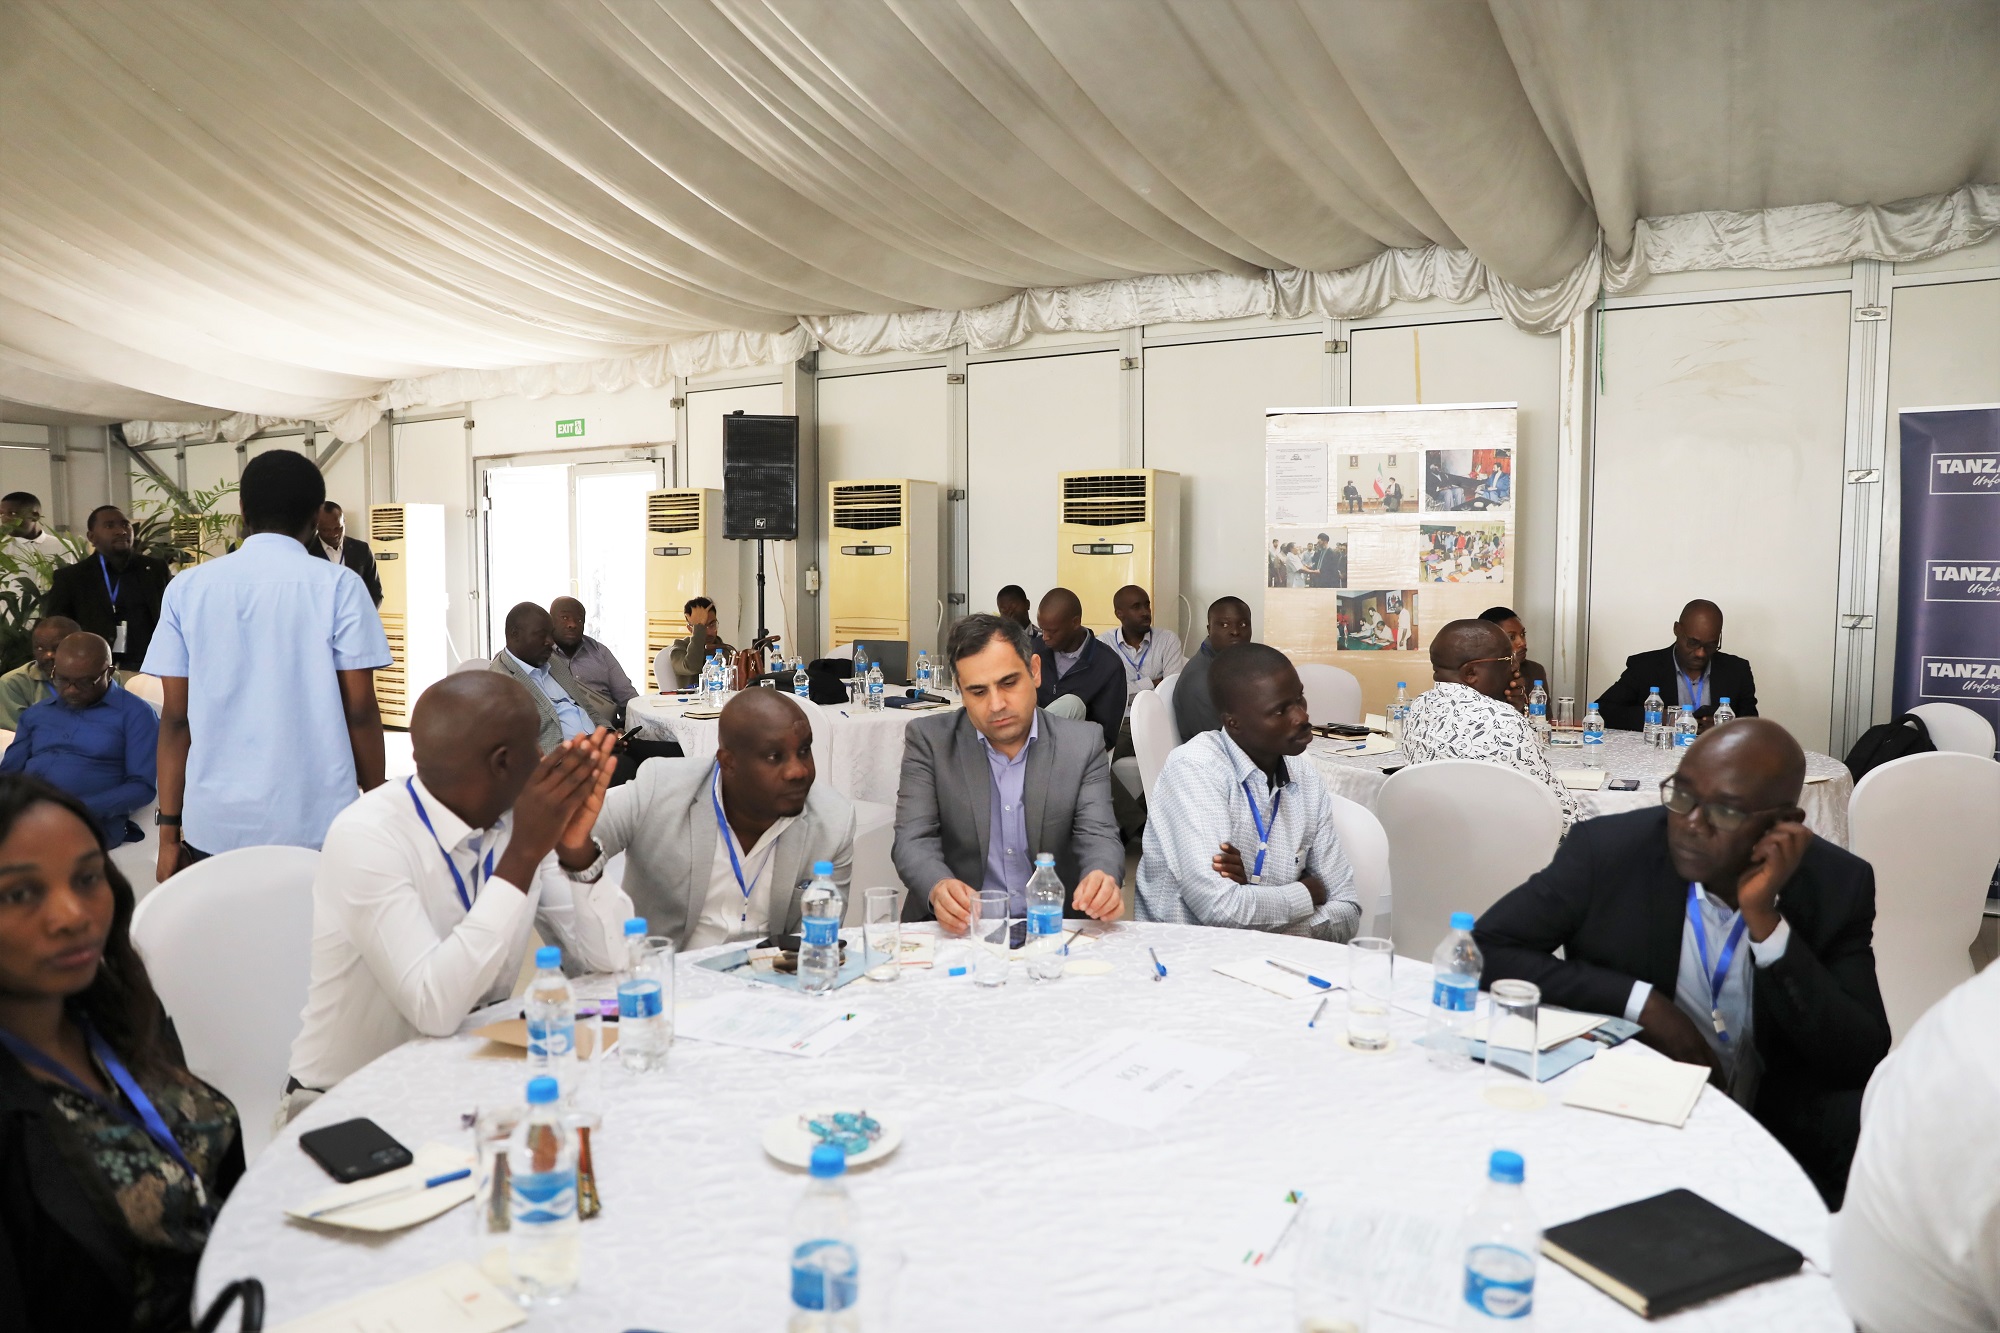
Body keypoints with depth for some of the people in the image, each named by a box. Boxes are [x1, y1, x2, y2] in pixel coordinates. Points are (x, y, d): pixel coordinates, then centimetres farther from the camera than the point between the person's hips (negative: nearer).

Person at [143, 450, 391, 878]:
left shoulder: (188, 588, 5)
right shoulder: (338, 584, -3)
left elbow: (176, 717, 5)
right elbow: (359, 711, -4)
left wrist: (170, 827, 11)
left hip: (216, 823, 3)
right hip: (315, 820, -2)